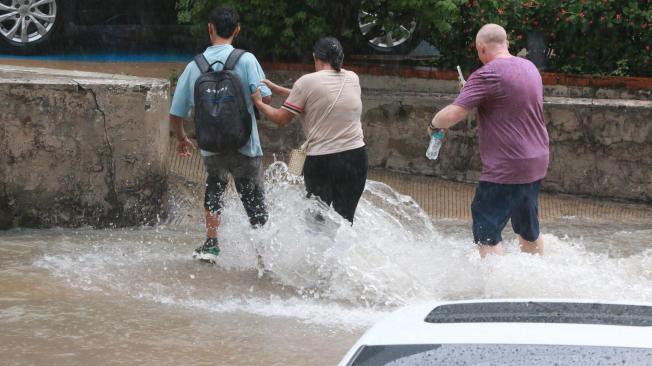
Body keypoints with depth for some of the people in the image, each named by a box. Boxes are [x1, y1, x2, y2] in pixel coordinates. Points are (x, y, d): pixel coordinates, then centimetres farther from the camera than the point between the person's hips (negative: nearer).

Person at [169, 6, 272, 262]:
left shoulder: (194, 67, 2)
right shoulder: (246, 60, -8)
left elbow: (176, 115, 8)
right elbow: (265, 98, -14)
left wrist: (181, 139, 28)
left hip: (211, 148, 3)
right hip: (245, 146, -3)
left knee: (215, 185, 28)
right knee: (254, 202, 9)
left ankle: (211, 244, 20)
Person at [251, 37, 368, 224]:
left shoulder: (307, 82, -8)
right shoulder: (353, 79, 7)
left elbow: (281, 119, -3)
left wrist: (258, 102, 15)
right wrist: (275, 89, 18)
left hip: (321, 160, -3)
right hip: (356, 156, 3)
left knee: (316, 218, 15)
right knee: (345, 219, 12)